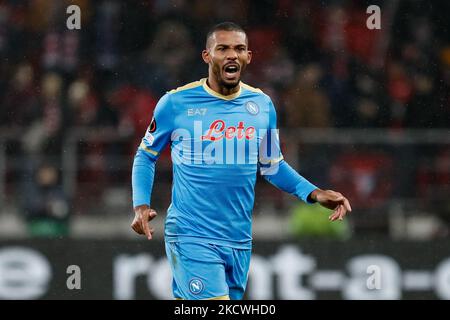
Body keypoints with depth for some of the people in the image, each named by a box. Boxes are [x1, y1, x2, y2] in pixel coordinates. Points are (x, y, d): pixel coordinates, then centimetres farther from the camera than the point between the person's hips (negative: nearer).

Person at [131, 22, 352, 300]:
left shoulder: (262, 105, 6)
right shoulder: (176, 103, -5)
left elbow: (272, 165, 18)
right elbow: (146, 155, 8)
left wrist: (314, 193, 4)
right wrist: (141, 206, -6)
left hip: (240, 239, 4)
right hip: (191, 236, -4)